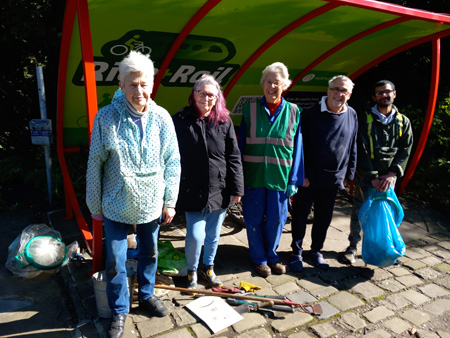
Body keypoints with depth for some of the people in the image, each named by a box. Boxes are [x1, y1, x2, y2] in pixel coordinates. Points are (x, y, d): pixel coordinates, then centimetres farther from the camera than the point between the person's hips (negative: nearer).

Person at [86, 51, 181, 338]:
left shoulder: (162, 118, -8)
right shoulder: (106, 118, -14)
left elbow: (173, 163, -2)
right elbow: (95, 165, -7)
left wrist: (170, 202, 0)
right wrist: (95, 205, -2)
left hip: (151, 205, 2)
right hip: (116, 206, -2)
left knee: (150, 253, 20)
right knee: (115, 262, 6)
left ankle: (146, 295, 46)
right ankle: (119, 311, 32)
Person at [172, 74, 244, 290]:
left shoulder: (224, 122, 0)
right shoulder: (180, 121, -4)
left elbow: (234, 158, 2)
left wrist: (237, 189, 0)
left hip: (219, 190, 2)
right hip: (192, 191, -2)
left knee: (213, 234, 15)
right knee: (195, 235, -2)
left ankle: (208, 268, 40)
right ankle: (192, 271, 27)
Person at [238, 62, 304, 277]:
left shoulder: (293, 111, 2)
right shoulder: (250, 109, 1)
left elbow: (297, 148, 4)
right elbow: (241, 144, 3)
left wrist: (294, 180, 0)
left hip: (280, 176, 1)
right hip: (253, 175, 0)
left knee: (276, 219, 10)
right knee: (254, 218, 8)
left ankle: (271, 256, 34)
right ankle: (259, 258, 29)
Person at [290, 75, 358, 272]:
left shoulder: (352, 116, 4)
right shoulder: (312, 113, -9)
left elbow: (352, 147, 11)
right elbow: (300, 145, -10)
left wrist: (348, 174, 10)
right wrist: (301, 174, -13)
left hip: (333, 179, 4)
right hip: (308, 177, -4)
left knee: (324, 218, 15)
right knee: (300, 216, 6)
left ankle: (316, 251, 34)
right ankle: (297, 253, 23)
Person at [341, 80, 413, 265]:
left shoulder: (403, 122, 8)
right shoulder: (365, 119, -1)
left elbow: (405, 151, 5)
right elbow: (362, 151, -7)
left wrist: (392, 173, -10)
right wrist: (373, 177, -12)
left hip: (388, 177, 2)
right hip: (365, 176, -2)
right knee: (359, 211, 2)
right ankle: (353, 246, 15)